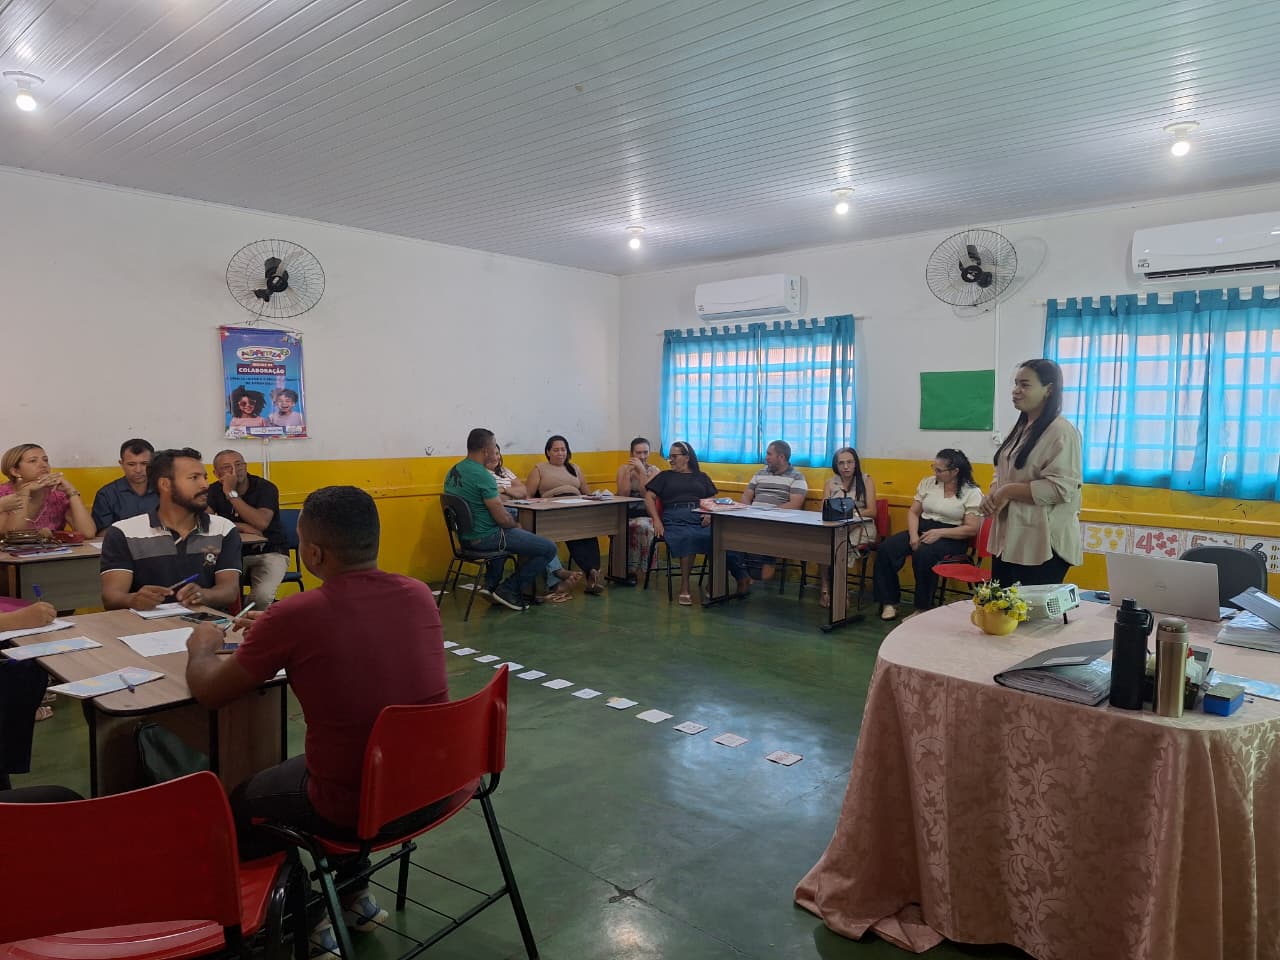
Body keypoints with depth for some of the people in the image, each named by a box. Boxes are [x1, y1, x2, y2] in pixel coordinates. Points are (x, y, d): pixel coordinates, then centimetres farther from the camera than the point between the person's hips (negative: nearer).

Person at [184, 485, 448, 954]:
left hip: (354, 808, -5)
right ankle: (353, 896, 41)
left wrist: (202, 647, 18)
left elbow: (208, 693, -2)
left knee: (235, 809, 25)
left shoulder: (293, 616, -20)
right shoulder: (419, 595, -5)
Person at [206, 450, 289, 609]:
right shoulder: (215, 491, 2)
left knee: (262, 596, -28)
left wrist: (231, 493, -22)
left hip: (270, 552, -3)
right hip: (233, 552, 3)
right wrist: (243, 527, -19)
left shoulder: (266, 488, -10)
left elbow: (261, 523, -26)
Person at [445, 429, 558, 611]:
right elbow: (502, 519, -20)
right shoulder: (482, 475, -22)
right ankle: (508, 591, 2)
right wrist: (516, 525, -2)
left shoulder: (453, 471, 6)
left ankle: (491, 585, 29)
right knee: (549, 549, -7)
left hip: (464, 535, 10)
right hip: (485, 538, -10)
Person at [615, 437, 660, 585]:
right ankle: (632, 570, -19)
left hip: (645, 515, 0)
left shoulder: (653, 470, 6)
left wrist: (641, 470, -13)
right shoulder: (623, 469, 9)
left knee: (641, 526, -35)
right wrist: (628, 471, -9)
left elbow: (647, 495, -11)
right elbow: (623, 494, -6)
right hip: (625, 514, 1)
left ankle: (633, 570, -19)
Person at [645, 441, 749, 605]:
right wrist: (656, 520, -3)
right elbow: (649, 497, 15)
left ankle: (741, 577, -30)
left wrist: (710, 514, -6)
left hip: (700, 518, 1)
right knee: (686, 537, -37)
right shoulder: (665, 476, 26)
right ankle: (684, 587, -35)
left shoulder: (701, 477, 28)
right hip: (675, 518, -1)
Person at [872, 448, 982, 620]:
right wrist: (913, 534, -9)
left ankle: (923, 607, -20)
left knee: (923, 554, -37)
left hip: (950, 537, -5)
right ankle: (888, 602, -14)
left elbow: (972, 529, -9)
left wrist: (939, 532, -20)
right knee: (886, 548, -22)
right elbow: (913, 512, 11)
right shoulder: (928, 483, 10)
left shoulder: (972, 493, -4)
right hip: (922, 530, 5)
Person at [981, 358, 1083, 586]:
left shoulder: (1061, 431, -13)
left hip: (1043, 545, -9)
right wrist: (992, 495, 0)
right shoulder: (1020, 428, 15)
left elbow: (1060, 488, -22)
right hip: (1008, 538, 9)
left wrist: (1009, 492, -16)